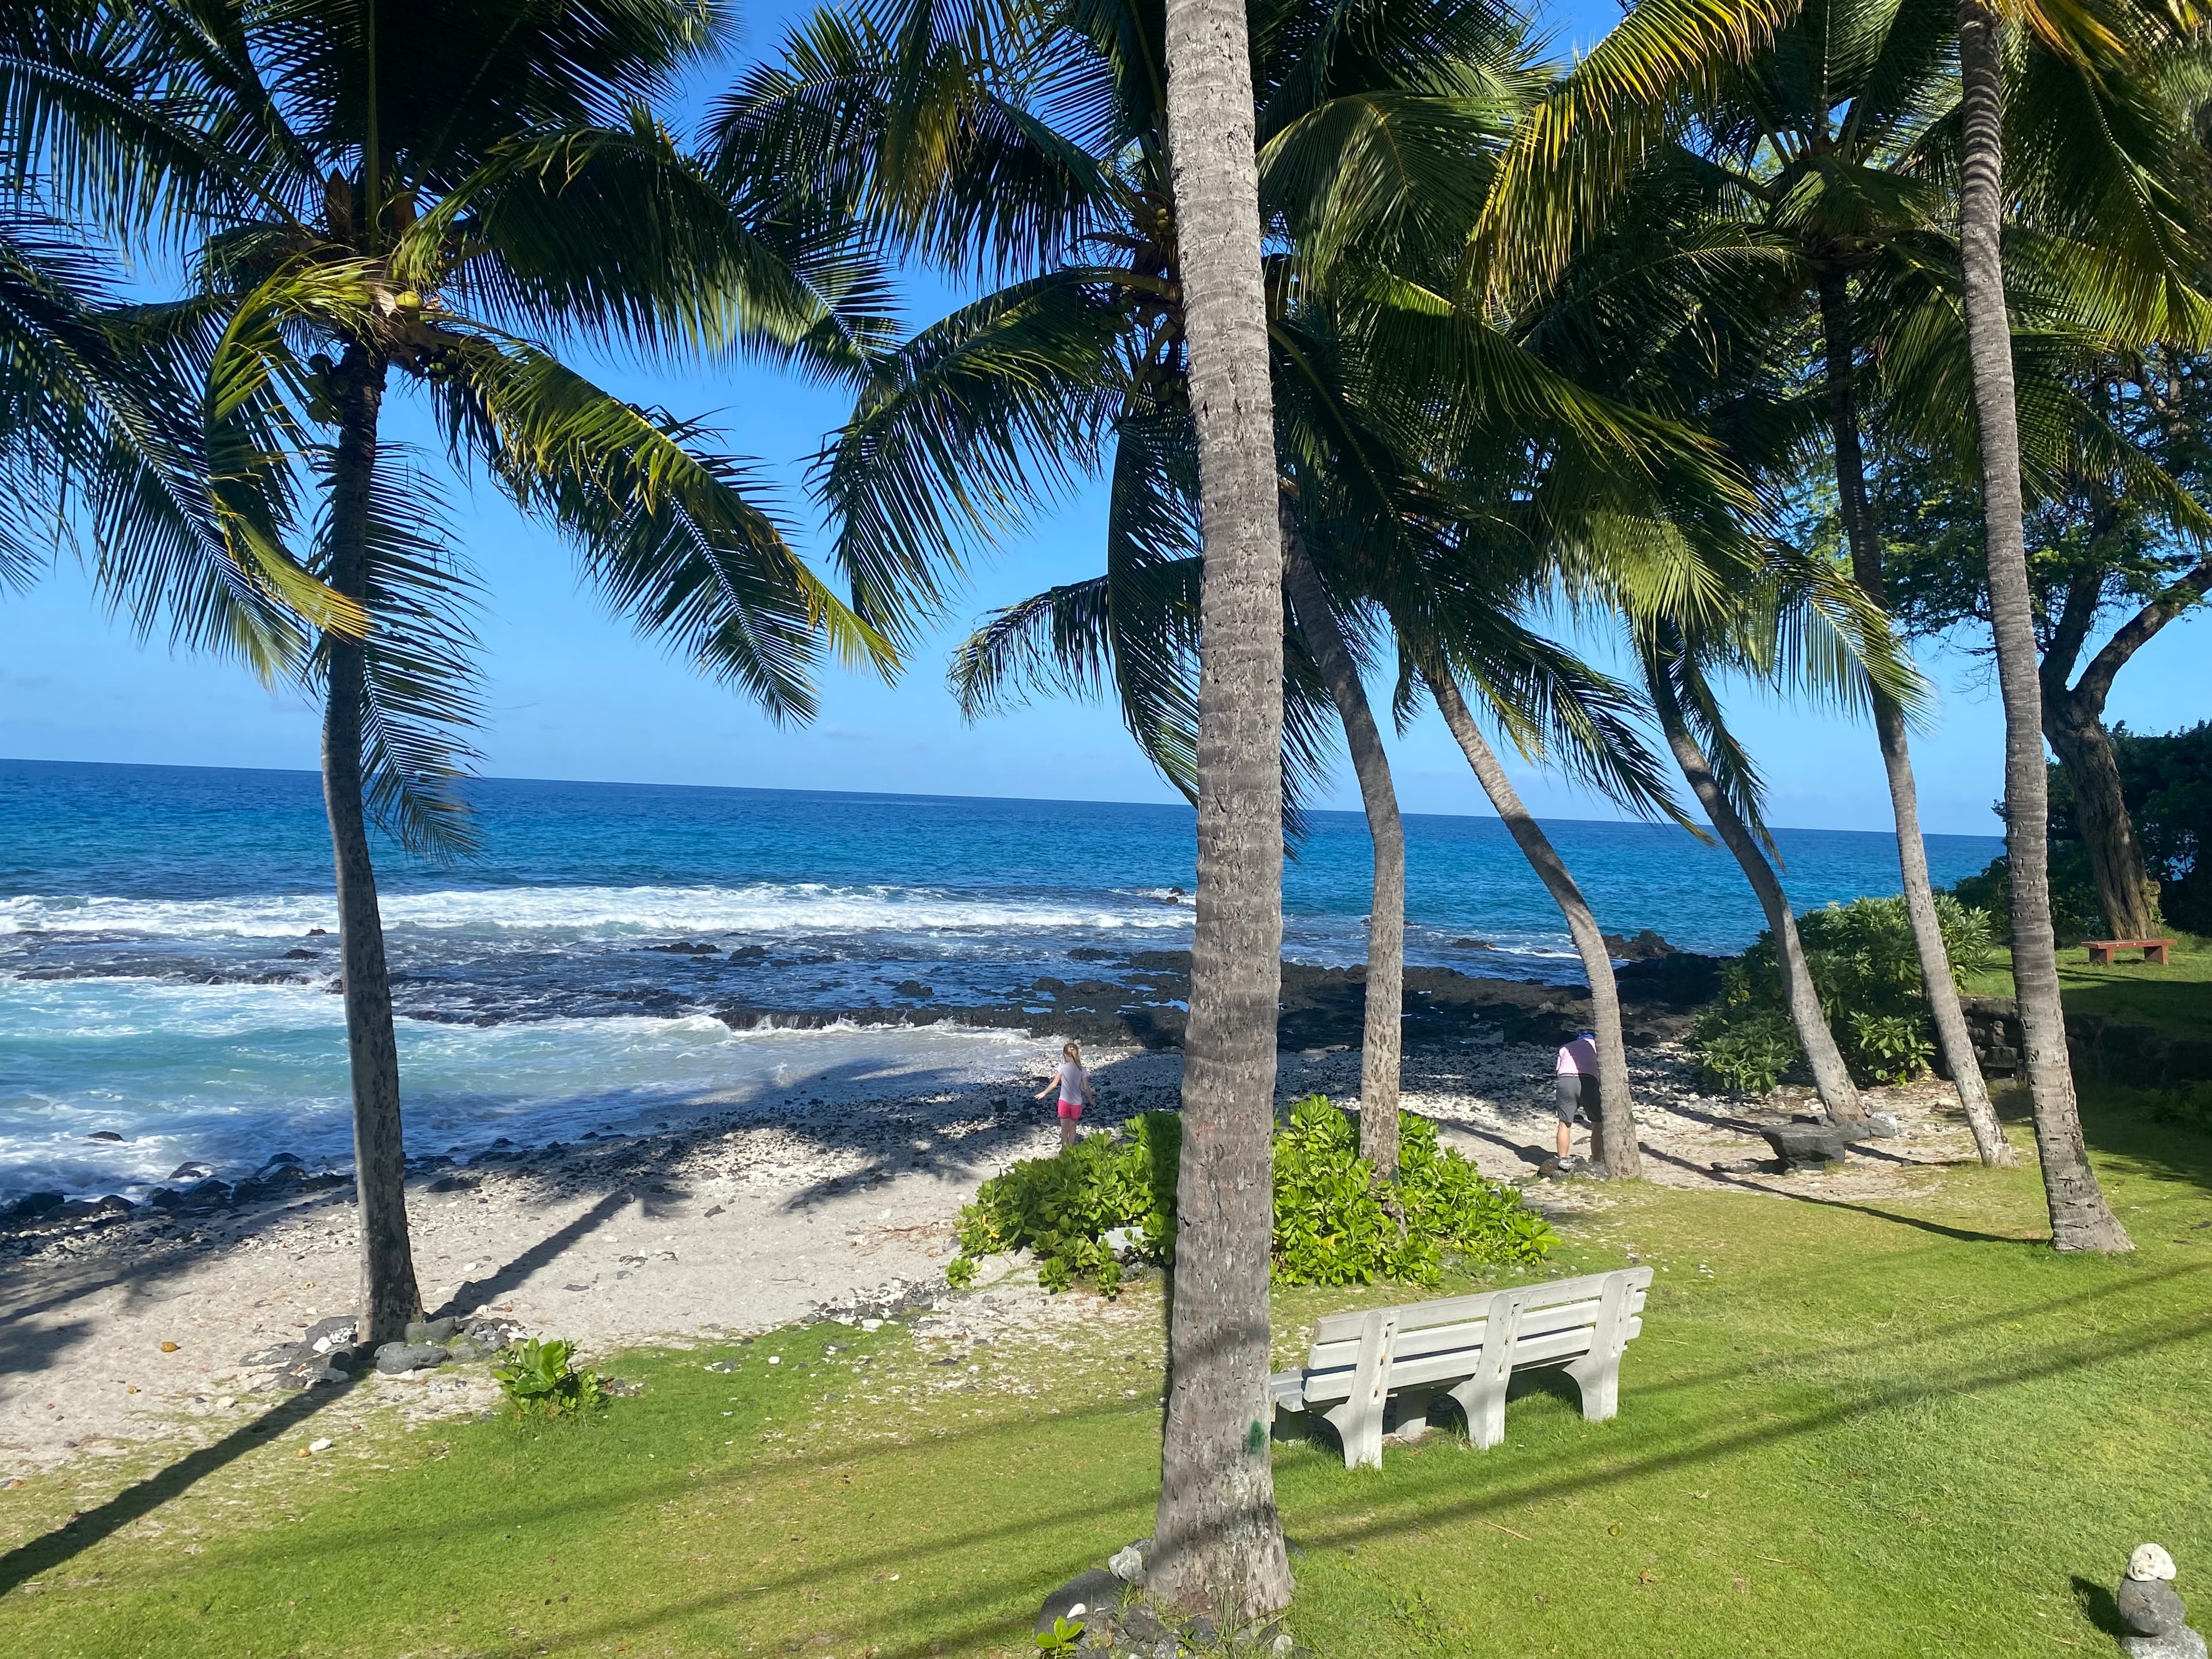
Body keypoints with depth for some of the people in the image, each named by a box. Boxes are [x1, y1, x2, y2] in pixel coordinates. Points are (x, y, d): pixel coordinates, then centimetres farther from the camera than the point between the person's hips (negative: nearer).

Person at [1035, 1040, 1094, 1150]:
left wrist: (1044, 1092, 10)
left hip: (1065, 1102, -2)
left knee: (1064, 1129, 12)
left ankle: (1064, 1151, 18)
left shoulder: (1063, 1067, -10)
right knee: (1073, 1129, 18)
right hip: (1077, 1103, 2)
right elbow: (1086, 1088, -2)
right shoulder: (1081, 1070, -5)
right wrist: (1091, 1100, 13)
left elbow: (1054, 1084, -5)